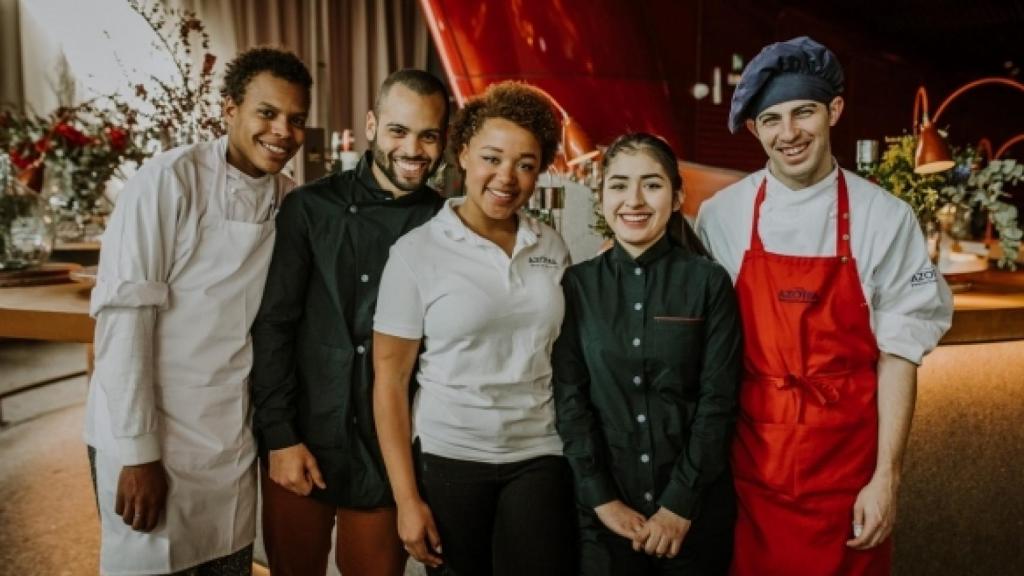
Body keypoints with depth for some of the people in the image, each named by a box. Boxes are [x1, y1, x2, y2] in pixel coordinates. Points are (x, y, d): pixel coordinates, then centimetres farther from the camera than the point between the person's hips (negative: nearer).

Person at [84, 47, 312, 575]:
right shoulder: (169, 180, -14)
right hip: (149, 437, -4)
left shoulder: (291, 200, 2)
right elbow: (123, 315, -16)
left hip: (235, 441, 5)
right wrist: (139, 451, -16)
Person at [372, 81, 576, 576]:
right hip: (450, 460, -2)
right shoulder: (417, 251, -9)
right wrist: (407, 499, -8)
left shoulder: (552, 247, 2)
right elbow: (389, 381, -7)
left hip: (542, 459, 3)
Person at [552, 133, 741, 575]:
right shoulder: (577, 285, 0)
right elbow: (569, 399, -3)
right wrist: (602, 499, -9)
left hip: (696, 511, 0)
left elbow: (718, 401, -6)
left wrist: (681, 504, -11)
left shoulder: (709, 282, -3)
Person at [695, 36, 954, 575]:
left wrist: (886, 475, -7)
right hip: (749, 454, 1)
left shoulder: (884, 218, -7)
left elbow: (898, 353, -5)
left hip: (846, 455, -1)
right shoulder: (719, 216, -4)